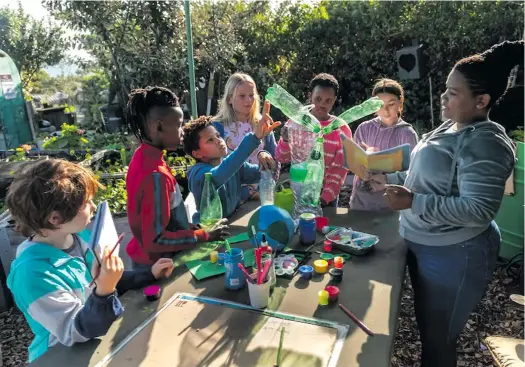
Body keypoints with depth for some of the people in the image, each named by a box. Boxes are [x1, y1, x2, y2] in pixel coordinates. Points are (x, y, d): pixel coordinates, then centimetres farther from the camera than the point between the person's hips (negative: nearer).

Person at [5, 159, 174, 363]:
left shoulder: (81, 236, -6)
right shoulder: (33, 273, -26)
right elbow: (78, 333, -23)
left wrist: (149, 274, 1)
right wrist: (103, 292, -38)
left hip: (101, 336, 6)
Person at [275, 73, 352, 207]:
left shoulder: (342, 129, -6)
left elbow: (339, 169, -7)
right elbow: (282, 158, -2)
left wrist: (325, 198, -16)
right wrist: (285, 141, -22)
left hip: (327, 195, -1)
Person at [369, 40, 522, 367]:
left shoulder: (484, 141, -22)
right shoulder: (450, 128, 6)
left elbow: (478, 211, -28)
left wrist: (412, 202, -32)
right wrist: (389, 178, 8)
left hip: (454, 255, -9)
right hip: (424, 246, 9)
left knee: (438, 340, 11)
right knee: (426, 326, 27)